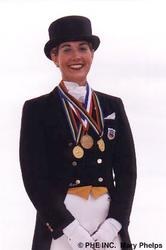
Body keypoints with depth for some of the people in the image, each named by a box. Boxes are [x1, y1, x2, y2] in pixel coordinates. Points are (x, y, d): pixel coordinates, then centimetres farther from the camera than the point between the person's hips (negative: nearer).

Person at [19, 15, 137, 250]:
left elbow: (127, 170, 4)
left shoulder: (113, 106, 9)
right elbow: (34, 177, -7)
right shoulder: (37, 109, -1)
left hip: (110, 226, 3)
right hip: (59, 230, -3)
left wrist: (111, 226, -9)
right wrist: (73, 231, -14)